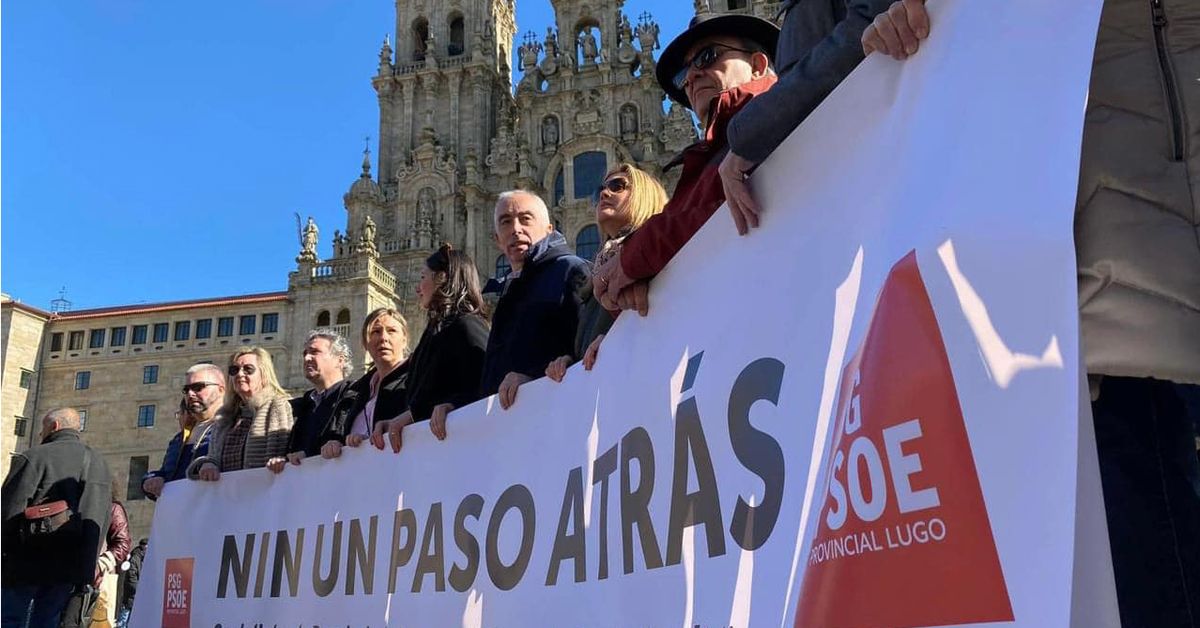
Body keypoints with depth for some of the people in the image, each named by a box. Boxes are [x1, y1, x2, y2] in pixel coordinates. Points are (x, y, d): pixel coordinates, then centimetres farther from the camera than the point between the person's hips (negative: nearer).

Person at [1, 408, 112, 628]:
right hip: (70, 568, 5)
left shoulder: (33, 457, -7)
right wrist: (89, 564, 14)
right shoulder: (99, 464, 12)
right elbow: (102, 518, 11)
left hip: (28, 562, -5)